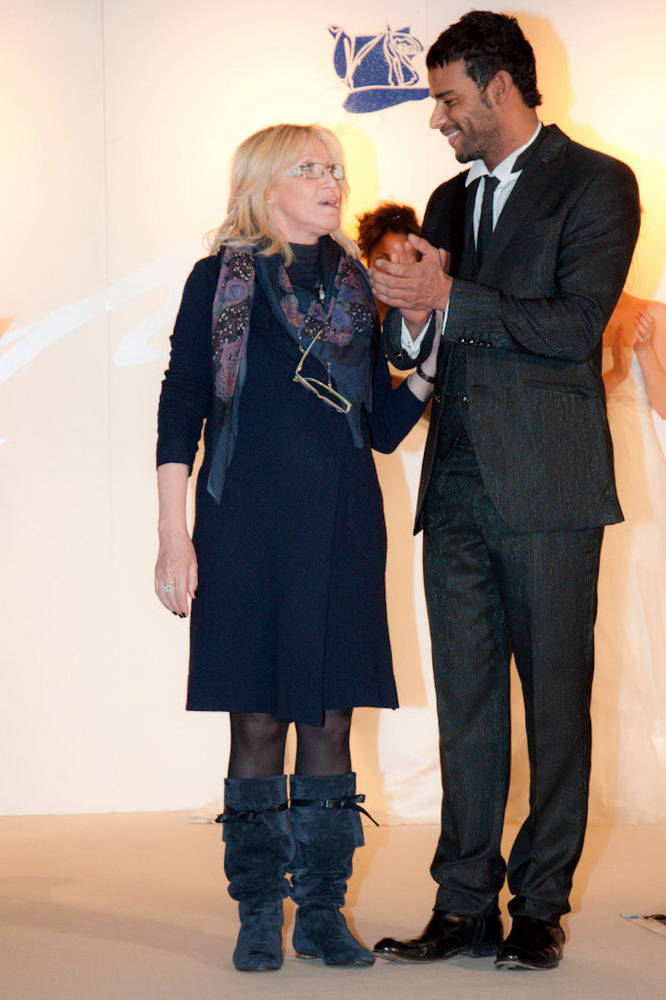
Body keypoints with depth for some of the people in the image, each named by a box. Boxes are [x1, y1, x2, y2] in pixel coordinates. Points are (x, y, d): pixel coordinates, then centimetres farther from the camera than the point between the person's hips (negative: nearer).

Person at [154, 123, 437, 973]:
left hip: (341, 528, 3)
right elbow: (180, 411, -1)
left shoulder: (357, 285, 13)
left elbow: (384, 427, 13)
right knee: (257, 722, -1)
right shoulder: (222, 279, 3)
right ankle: (258, 915, 9)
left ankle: (323, 911, 12)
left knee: (331, 719, 4)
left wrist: (430, 359, -3)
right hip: (246, 526, -3)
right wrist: (174, 539, -7)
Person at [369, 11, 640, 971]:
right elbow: (412, 344, 20)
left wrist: (450, 299, -15)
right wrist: (409, 315, -3)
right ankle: (466, 906, 12)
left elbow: (575, 326, -13)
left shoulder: (595, 184, -2)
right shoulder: (451, 200, 19)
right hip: (458, 487, 6)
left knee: (555, 699, 0)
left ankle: (540, 907, 8)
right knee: (465, 702, 7)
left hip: (546, 489, -6)